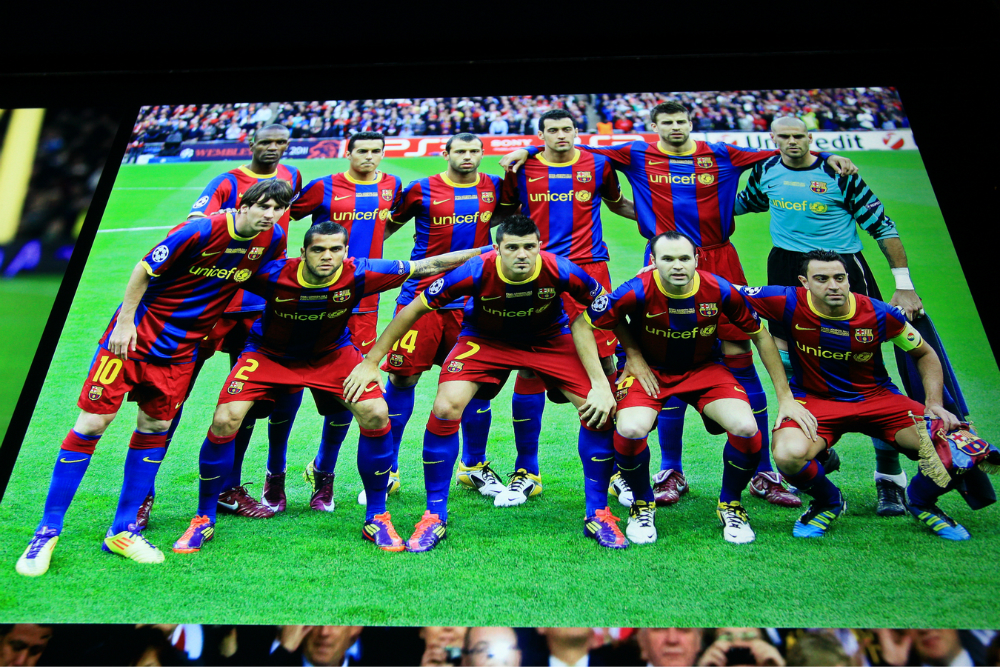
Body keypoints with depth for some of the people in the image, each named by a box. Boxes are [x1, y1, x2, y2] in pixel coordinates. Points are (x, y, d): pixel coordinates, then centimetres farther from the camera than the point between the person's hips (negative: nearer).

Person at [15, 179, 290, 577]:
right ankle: (48, 531, 7)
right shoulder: (200, 231, -21)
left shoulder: (272, 239, -5)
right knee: (92, 423, -5)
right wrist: (125, 322, -12)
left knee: (154, 427, 7)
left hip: (182, 346, 5)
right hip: (136, 333, -5)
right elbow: (143, 269, -13)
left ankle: (121, 531, 19)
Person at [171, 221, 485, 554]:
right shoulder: (274, 274, -28)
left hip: (331, 353, 1)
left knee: (376, 414, -18)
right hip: (268, 354, -1)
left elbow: (429, 265, -21)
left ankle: (377, 519, 0)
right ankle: (203, 520, 8)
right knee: (224, 422, -16)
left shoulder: (358, 274, -26)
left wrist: (484, 252, -18)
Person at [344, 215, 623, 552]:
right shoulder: (476, 272, -30)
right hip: (485, 340, -1)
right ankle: (434, 517, -2)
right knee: (445, 408, -22)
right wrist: (371, 361, -17)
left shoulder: (561, 271, -28)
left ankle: (598, 515, 5)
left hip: (549, 340, 1)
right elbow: (414, 309, -19)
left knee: (600, 409, -15)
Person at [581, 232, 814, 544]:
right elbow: (584, 323, -11)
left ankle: (730, 505, 10)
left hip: (702, 369, 2)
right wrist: (633, 356, -13)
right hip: (650, 368, -1)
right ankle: (642, 504, 4)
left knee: (746, 428, -22)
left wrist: (786, 397, -4)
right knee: (631, 429, -30)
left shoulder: (719, 290, -18)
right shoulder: (637, 292, -24)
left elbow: (760, 336, -4)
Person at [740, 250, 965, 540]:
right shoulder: (790, 303, -17)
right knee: (788, 455, -34)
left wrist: (934, 402, -8)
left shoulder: (880, 314, -11)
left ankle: (920, 500, 17)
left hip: (877, 397, 2)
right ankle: (828, 502, 4)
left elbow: (925, 354, 6)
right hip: (813, 399, -1)